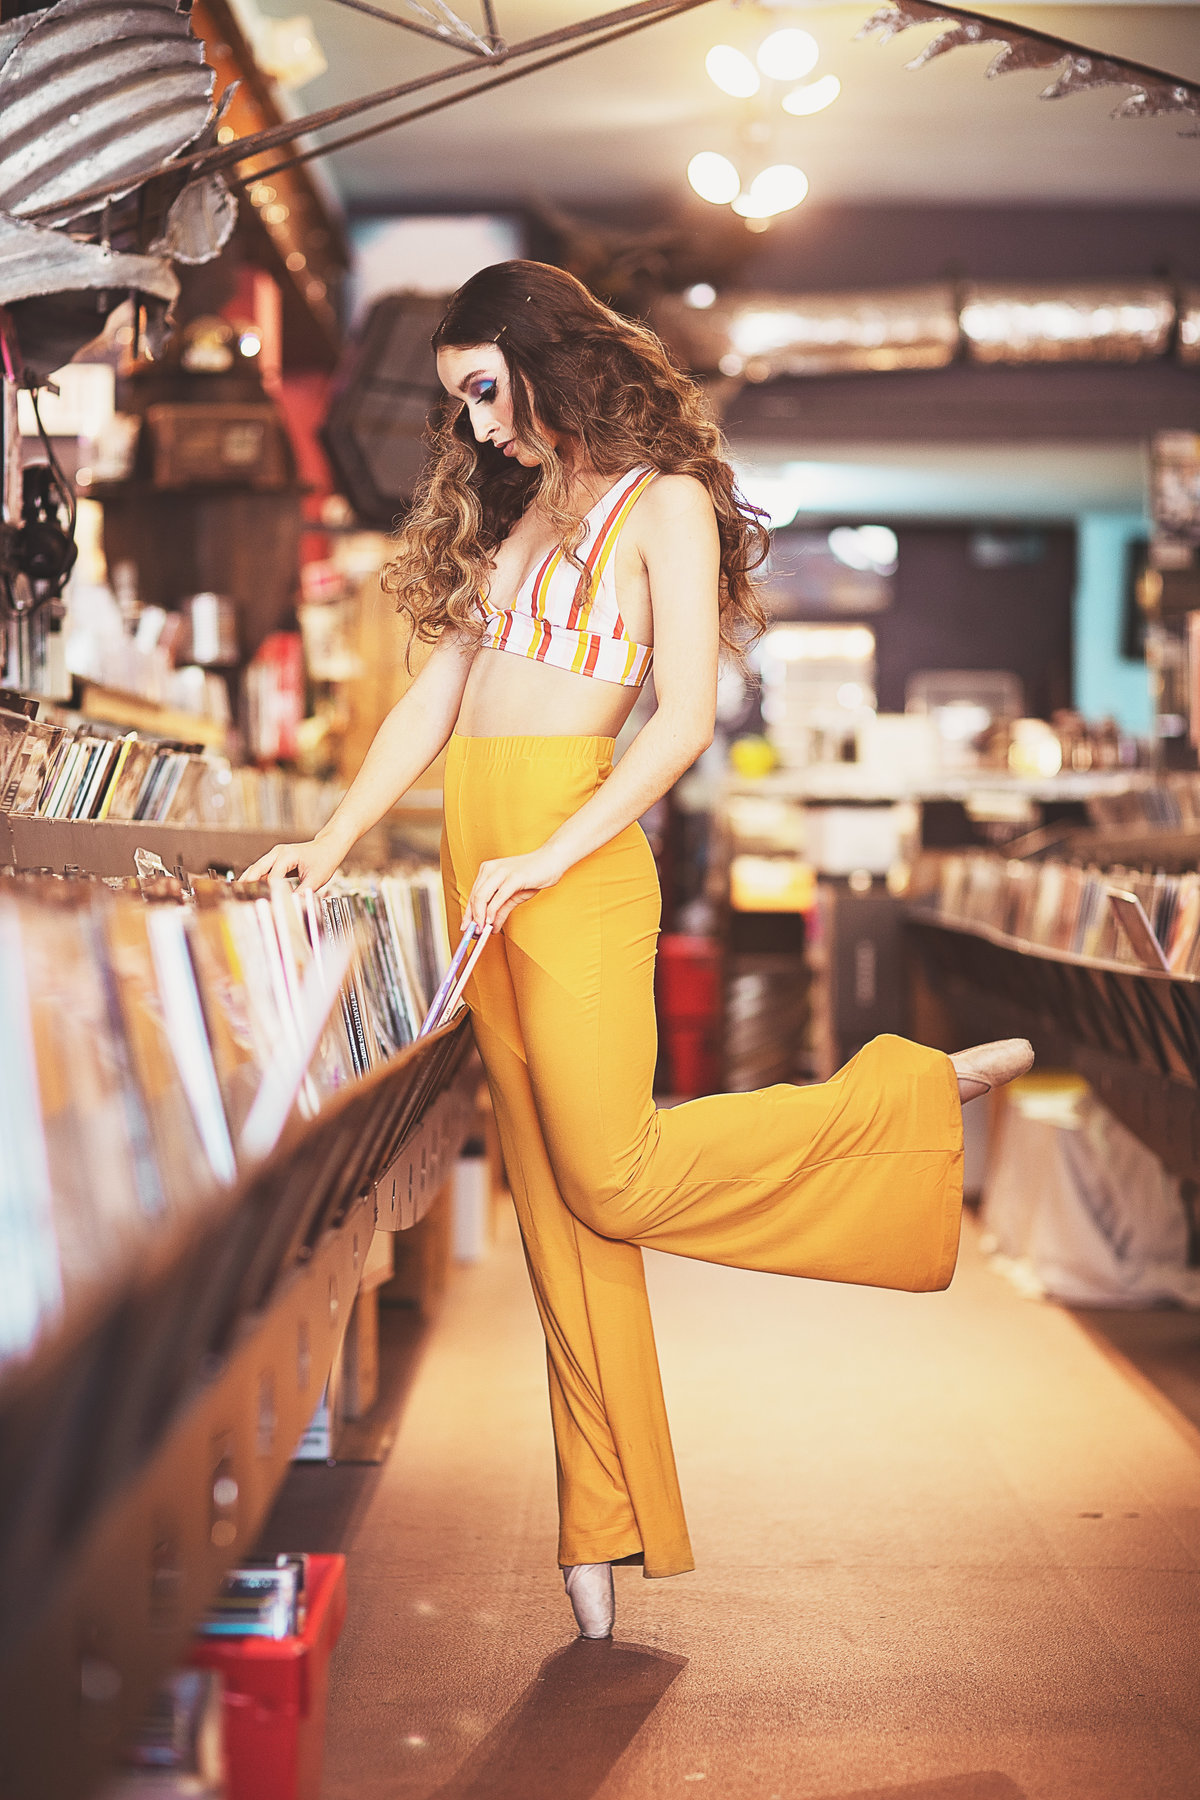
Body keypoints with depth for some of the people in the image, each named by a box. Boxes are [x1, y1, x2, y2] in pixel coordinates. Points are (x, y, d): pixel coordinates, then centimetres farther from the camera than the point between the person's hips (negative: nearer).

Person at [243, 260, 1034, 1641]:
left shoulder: (665, 502, -2)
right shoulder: (508, 508, 20)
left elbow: (685, 720, -11)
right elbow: (436, 695, 18)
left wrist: (548, 859, -18)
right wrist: (333, 839, 8)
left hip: (575, 864, -6)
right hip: (477, 869, 7)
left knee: (611, 1179, -11)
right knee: (551, 1204, 5)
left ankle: (938, 1086, 6)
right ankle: (601, 1527, 12)